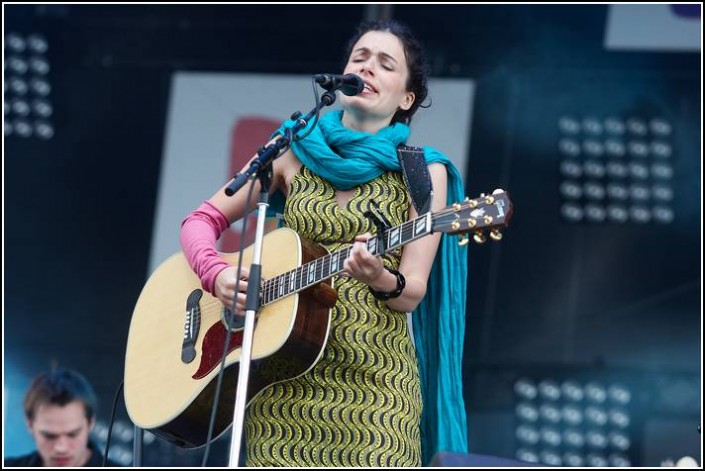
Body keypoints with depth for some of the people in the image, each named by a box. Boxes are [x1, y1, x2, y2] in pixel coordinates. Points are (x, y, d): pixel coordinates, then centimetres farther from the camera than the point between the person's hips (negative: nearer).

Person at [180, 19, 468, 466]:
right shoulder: (295, 152, 9)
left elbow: (413, 293, -3)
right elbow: (202, 220, 11)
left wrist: (382, 279, -26)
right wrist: (217, 274, -9)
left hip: (374, 379, -2)